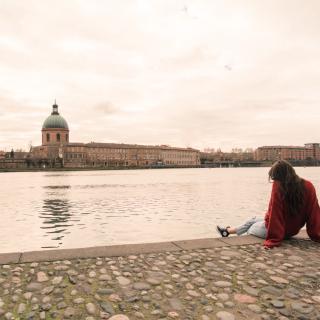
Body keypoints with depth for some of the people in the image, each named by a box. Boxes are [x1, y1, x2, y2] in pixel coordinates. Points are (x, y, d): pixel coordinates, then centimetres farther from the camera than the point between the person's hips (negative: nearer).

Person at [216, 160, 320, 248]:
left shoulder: (278, 185, -25)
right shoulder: (308, 186, -11)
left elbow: (274, 213, -26)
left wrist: (273, 240, -21)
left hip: (276, 229, -6)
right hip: (293, 229, 6)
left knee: (250, 229, 28)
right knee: (254, 219, 29)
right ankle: (227, 231, 48)